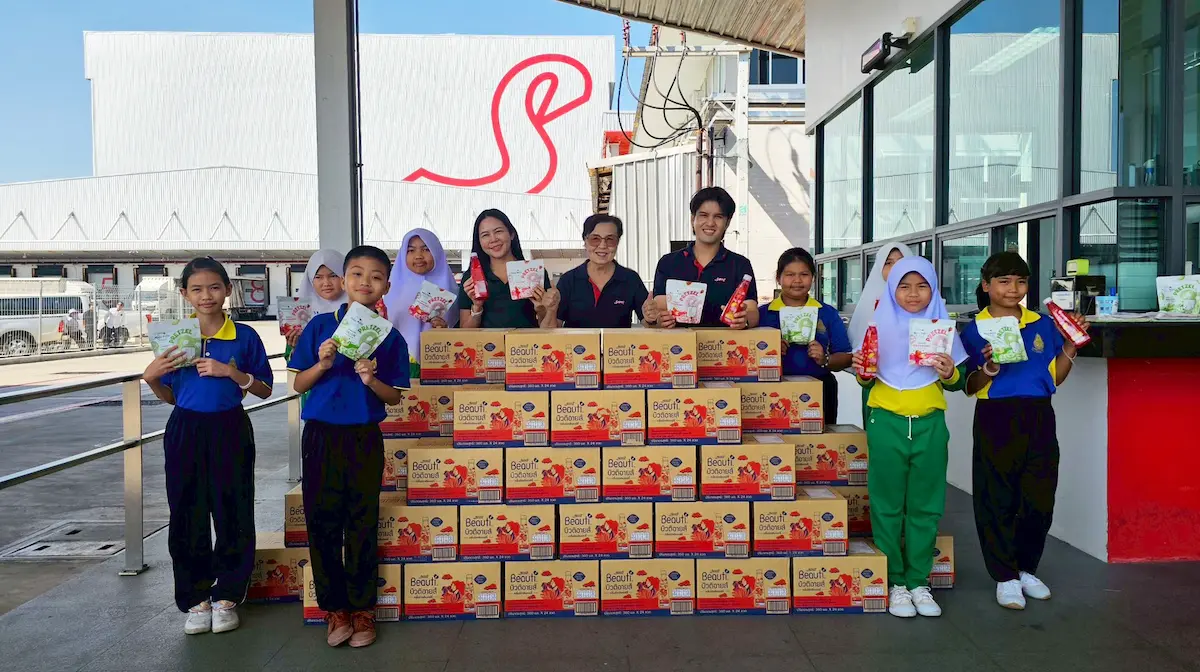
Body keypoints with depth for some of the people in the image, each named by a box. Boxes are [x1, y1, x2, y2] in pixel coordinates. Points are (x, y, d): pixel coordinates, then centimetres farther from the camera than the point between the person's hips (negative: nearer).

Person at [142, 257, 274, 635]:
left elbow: (265, 390, 1)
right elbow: (169, 396, 12)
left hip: (230, 432, -2)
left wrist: (234, 373, -15)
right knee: (187, 517, 6)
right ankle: (196, 599, 21)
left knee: (233, 515, 3)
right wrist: (151, 377, -8)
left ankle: (226, 597, 20)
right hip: (185, 432, 2)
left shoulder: (244, 337, -3)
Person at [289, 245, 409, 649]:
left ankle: (362, 610, 20)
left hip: (365, 437, -1)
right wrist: (322, 365, -15)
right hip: (321, 434, 1)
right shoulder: (320, 326, 1)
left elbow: (395, 397, 2)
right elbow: (299, 385, 3)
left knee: (363, 525, 6)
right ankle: (334, 609, 20)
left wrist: (371, 379, -17)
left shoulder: (389, 337, 0)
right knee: (322, 522, 5)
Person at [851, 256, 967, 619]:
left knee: (926, 506, 7)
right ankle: (894, 582, 14)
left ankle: (918, 581, 18)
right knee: (888, 505, 3)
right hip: (887, 422, -1)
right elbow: (867, 379, 7)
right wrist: (862, 372, -14)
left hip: (929, 424, 1)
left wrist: (949, 374, -12)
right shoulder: (881, 324, 2)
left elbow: (958, 382, 9)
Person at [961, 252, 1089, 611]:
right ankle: (1005, 576, 18)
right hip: (996, 420, -3)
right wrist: (987, 370, -20)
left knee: (1040, 500, 8)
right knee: (997, 502, 3)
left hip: (1038, 419, 4)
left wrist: (1070, 346, 1)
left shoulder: (1044, 325, 9)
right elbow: (969, 387, -2)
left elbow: (1055, 377, 14)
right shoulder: (975, 330, -2)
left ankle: (1026, 568, 28)